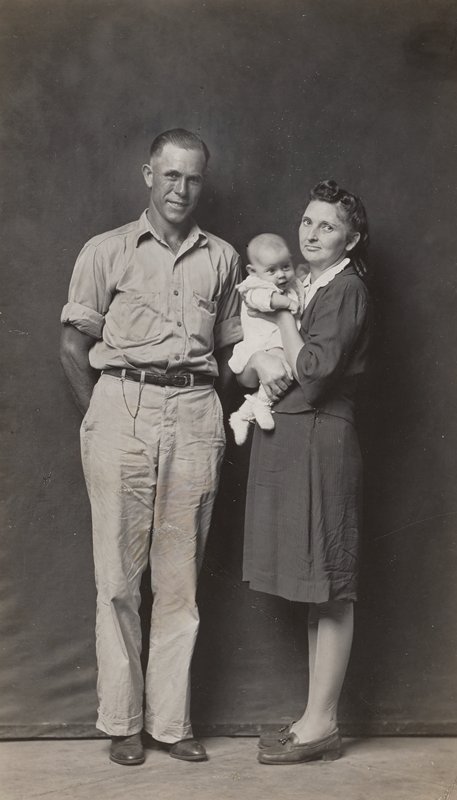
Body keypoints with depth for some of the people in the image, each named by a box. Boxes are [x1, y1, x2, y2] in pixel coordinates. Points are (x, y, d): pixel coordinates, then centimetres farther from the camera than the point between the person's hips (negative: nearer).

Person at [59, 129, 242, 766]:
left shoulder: (222, 259, 15)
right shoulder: (106, 251, 8)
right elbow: (74, 344, 6)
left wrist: (204, 411, 8)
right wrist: (101, 419, 2)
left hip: (195, 419, 2)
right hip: (122, 408, -2)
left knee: (180, 580, 4)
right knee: (118, 576, -1)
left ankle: (172, 720, 12)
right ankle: (122, 722, 9)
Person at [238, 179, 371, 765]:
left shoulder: (346, 289, -8)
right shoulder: (304, 287, 18)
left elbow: (314, 370, -19)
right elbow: (242, 374, 16)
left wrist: (283, 317, -5)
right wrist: (260, 361, -6)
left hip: (320, 441, -9)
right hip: (286, 442, 9)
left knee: (329, 589, -2)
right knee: (317, 589, 12)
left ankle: (322, 725, 5)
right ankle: (317, 717, 20)